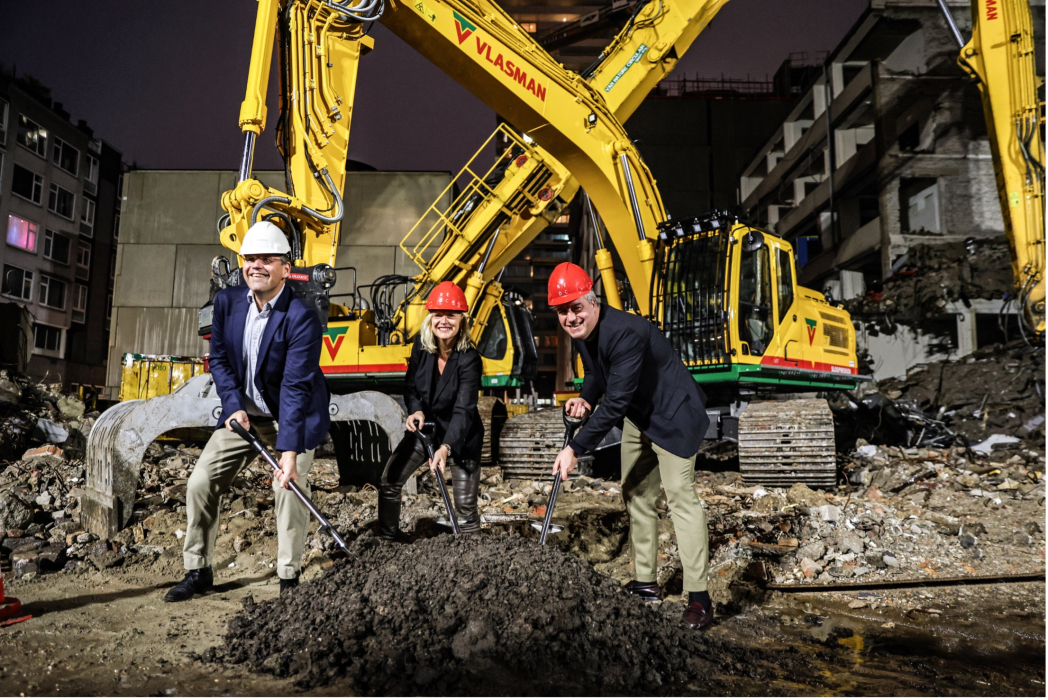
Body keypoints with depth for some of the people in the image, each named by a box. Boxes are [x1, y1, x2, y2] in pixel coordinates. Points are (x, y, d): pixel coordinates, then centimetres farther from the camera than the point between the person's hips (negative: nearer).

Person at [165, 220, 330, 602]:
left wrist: (289, 450, -33)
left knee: (290, 487, -18)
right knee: (200, 484, 3)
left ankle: (289, 577, 1)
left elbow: (295, 387, -29)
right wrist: (234, 406, -13)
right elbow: (219, 359, 3)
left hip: (293, 416, -5)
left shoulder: (302, 318, -25)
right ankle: (198, 571, 21)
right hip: (243, 413, 5)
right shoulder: (227, 301, -6)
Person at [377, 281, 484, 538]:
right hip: (424, 429, 5)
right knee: (389, 483, 4)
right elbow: (410, 385, 3)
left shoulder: (469, 359, -25)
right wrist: (415, 410, -18)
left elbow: (464, 410, -31)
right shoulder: (421, 346, -9)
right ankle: (387, 542, 23)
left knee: (466, 507, -3)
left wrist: (446, 447, -43)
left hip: (460, 437, -5)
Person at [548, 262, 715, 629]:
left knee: (680, 494, -13)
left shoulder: (626, 333, -33)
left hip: (672, 414, -9)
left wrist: (575, 449, -33)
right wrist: (585, 397, -8)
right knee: (635, 495, 12)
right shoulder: (582, 332, -4)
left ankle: (699, 597, -7)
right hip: (637, 416, 9)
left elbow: (615, 403, -34)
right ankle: (645, 583, 25)